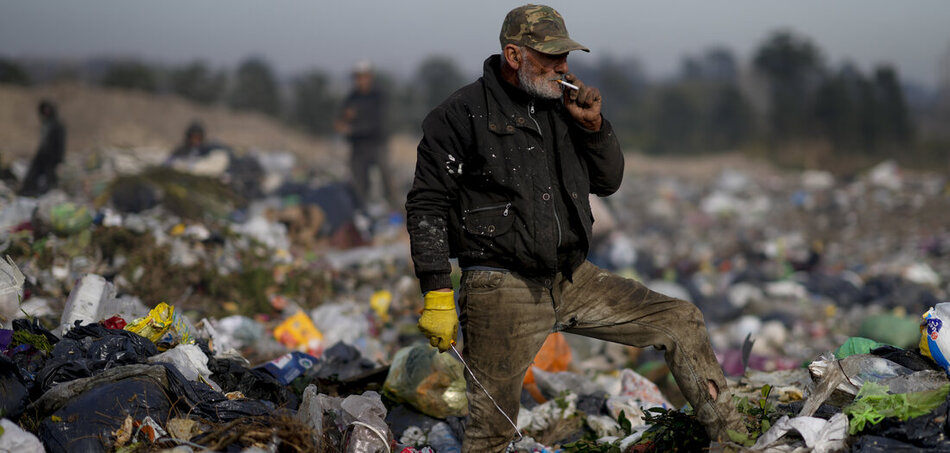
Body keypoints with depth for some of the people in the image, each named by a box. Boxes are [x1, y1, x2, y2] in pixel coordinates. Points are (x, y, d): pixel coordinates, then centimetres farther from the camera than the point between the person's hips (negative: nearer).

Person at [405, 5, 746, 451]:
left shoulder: (560, 106, 12)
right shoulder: (462, 115, -7)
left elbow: (608, 182, 20)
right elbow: (427, 206, -9)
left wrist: (593, 125, 1)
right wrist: (437, 296, -16)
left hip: (572, 280, 6)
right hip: (503, 289, -6)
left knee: (681, 321, 3)